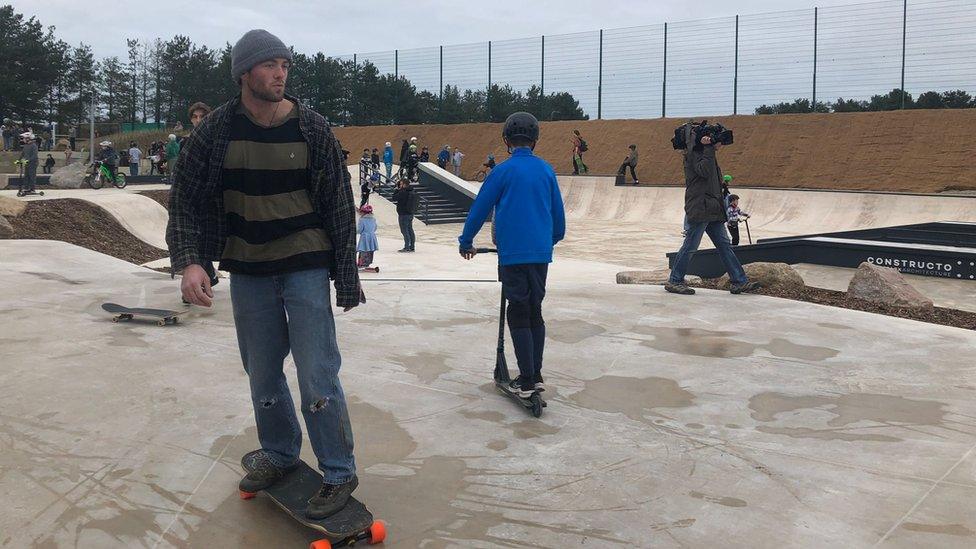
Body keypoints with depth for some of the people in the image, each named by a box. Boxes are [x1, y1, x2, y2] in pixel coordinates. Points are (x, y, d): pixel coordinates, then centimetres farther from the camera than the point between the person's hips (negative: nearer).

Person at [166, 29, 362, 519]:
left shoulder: (311, 128, -6)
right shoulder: (216, 130, -3)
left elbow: (339, 205, -2)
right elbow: (185, 200, 2)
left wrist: (347, 277, -3)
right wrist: (188, 261, -14)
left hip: (306, 265, -3)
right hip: (247, 270, 3)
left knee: (317, 378, -6)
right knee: (262, 376, 14)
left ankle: (339, 473, 11)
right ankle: (279, 455, 37)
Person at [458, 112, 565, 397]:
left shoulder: (503, 171, -5)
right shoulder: (546, 170, 8)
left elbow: (480, 208, 0)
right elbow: (558, 213, 15)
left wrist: (466, 242, 14)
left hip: (513, 253, -4)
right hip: (541, 253, 5)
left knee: (518, 314, 1)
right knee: (535, 312, 14)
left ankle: (527, 380, 0)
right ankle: (536, 375, 18)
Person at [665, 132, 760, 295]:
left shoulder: (707, 154, 22)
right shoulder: (693, 154, -7)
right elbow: (704, 171, -25)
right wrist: (708, 148, -20)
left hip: (713, 210, 10)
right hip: (699, 209, -10)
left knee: (724, 245, 7)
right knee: (690, 246, -5)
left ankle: (739, 281, 9)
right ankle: (674, 281, 4)